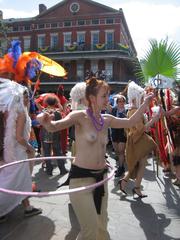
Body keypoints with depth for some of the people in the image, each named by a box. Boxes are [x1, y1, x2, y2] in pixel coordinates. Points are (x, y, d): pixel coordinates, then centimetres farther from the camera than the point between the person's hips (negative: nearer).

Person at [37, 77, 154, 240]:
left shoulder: (107, 120, 4)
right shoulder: (80, 116, -14)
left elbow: (130, 122, 13)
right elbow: (54, 126, -27)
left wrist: (146, 103, 9)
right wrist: (46, 122, -49)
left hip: (101, 176, 6)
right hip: (81, 176, -6)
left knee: (102, 226, 20)